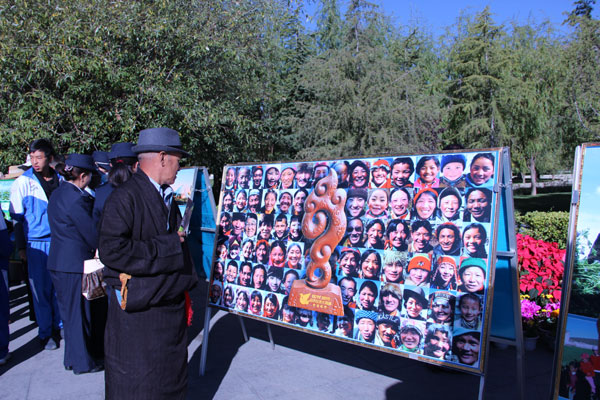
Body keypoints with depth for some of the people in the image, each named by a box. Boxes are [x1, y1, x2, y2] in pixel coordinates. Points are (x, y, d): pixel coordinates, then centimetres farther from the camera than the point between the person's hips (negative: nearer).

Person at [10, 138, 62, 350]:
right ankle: (45, 333, 18)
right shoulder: (22, 182, -2)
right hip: (36, 244, -2)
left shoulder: (60, 180, 4)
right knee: (41, 289, 5)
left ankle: (59, 326, 25)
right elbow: (17, 217, 2)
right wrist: (21, 247, 0)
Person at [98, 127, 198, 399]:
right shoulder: (125, 197, -16)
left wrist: (183, 289, 15)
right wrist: (166, 245, -21)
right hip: (137, 311, -8)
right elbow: (111, 250, -26)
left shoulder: (167, 197, 12)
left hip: (171, 306, 8)